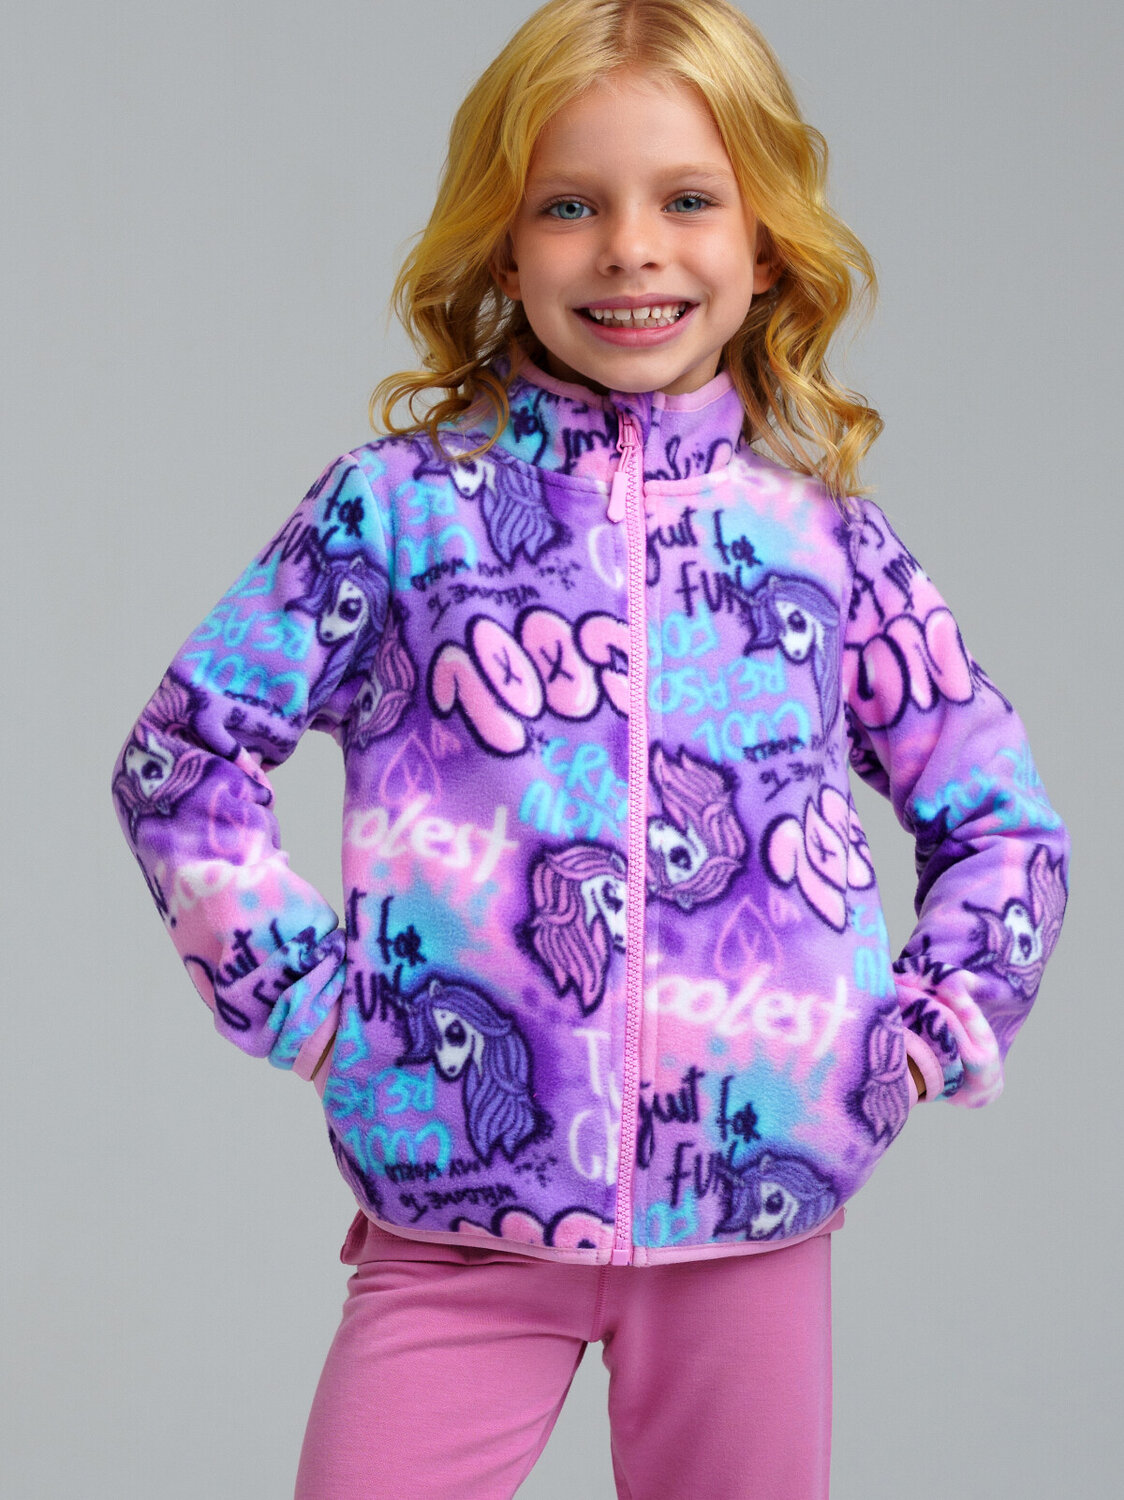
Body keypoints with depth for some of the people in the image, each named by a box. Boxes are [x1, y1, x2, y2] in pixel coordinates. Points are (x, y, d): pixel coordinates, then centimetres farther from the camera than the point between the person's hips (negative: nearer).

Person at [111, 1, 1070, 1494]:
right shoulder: (401, 503, -1)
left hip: (758, 1209, 2)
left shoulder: (822, 526, 5)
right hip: (459, 1209, -1)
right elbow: (181, 754, 5)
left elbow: (1002, 817, 13)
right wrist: (292, 991, -3)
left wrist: (927, 1035, 2)